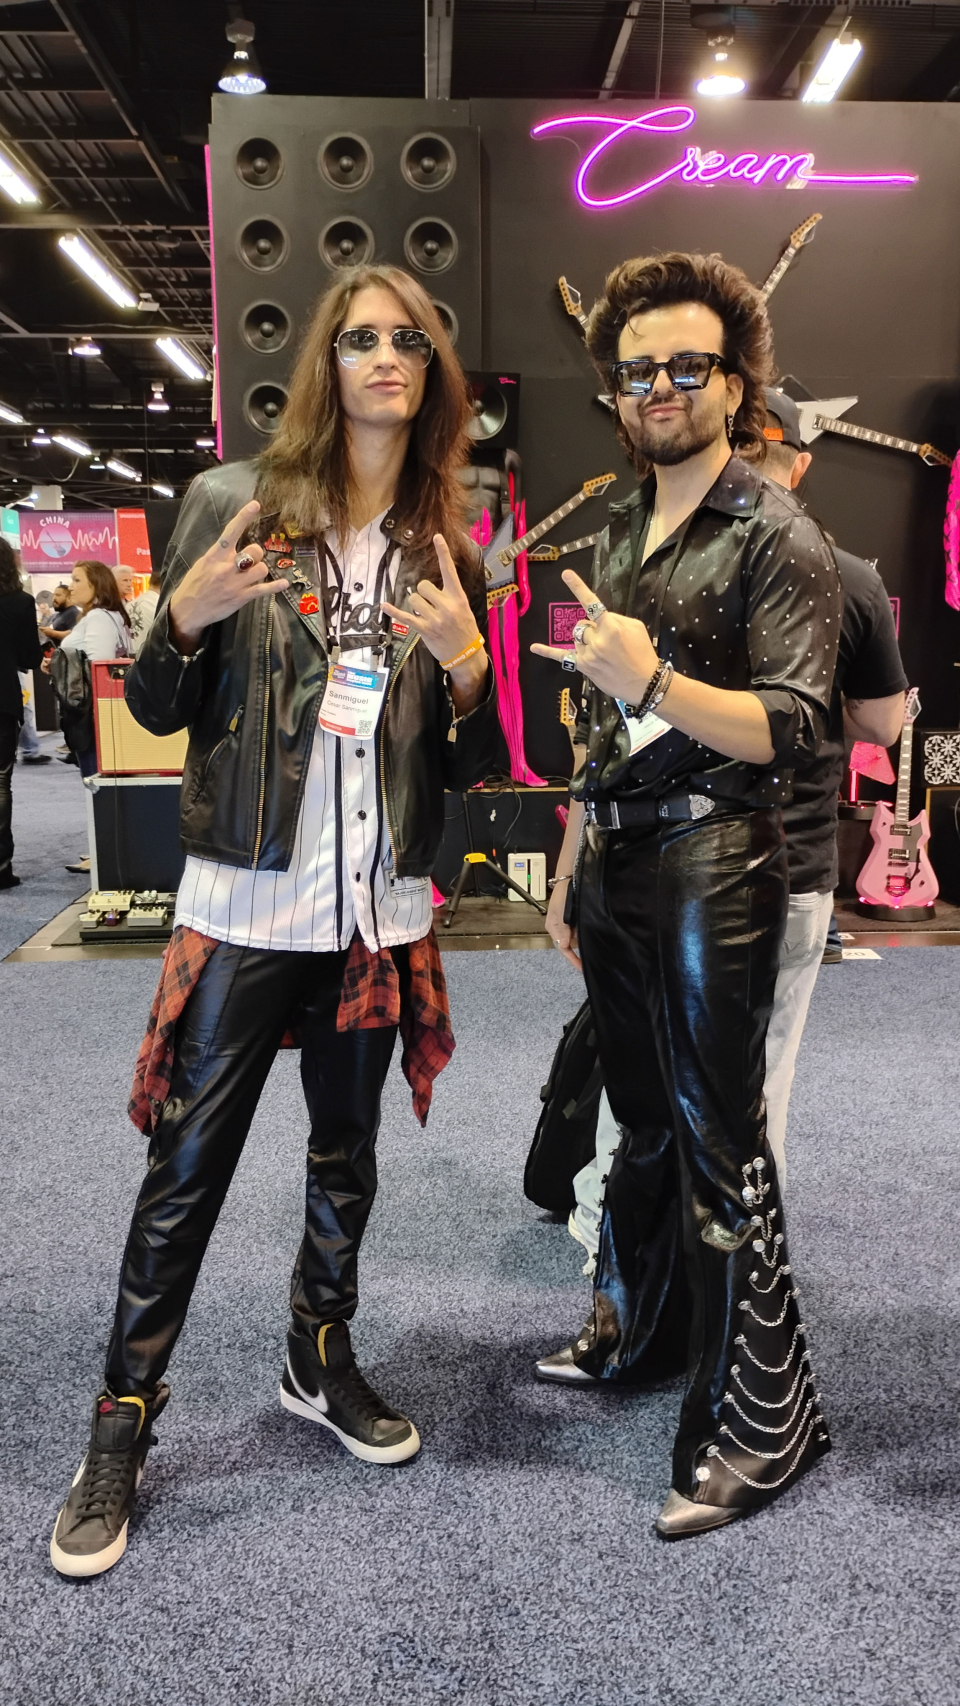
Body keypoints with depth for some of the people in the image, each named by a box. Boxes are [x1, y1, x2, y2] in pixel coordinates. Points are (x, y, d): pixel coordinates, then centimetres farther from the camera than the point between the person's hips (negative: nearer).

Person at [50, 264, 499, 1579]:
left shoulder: (449, 552, 6)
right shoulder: (234, 500, -1)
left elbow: (470, 767, 7)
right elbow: (157, 712, 2)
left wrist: (465, 662, -11)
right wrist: (185, 619, -18)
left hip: (378, 912, 3)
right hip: (246, 902, -3)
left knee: (346, 1157, 17)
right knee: (187, 1170, 4)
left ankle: (321, 1362, 40)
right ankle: (122, 1430, 23)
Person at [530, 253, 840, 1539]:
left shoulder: (776, 537, -6)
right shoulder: (617, 538, 16)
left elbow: (791, 728, -14)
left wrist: (654, 680, -29)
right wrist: (569, 870, 18)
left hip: (712, 868, -7)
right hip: (617, 868, 7)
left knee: (718, 1143, -2)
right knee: (644, 1120, 17)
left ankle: (762, 1419, 12)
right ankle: (641, 1330, 35)